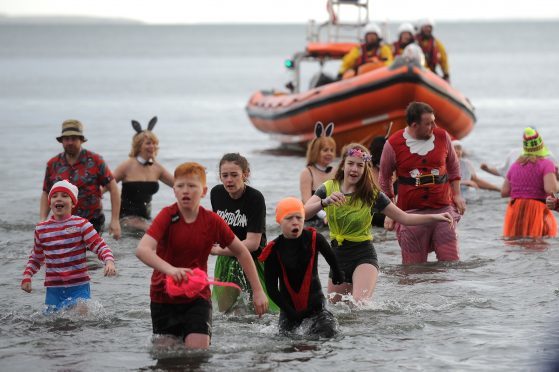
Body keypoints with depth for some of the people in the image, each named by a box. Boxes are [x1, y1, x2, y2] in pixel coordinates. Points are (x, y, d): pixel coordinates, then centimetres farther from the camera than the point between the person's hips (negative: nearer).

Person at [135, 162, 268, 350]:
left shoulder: (213, 221, -6)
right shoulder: (167, 216, -14)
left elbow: (241, 252, 7)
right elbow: (142, 250, -29)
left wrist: (258, 291, 6)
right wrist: (170, 269, -45)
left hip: (197, 298, 1)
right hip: (163, 297, -1)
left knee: (199, 350, -14)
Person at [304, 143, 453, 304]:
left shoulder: (372, 195, -4)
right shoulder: (328, 188, -2)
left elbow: (404, 218, 1)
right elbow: (303, 213, -15)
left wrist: (434, 217, -11)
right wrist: (325, 202, -34)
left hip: (364, 255, -3)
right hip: (338, 256, 3)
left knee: (359, 305, -29)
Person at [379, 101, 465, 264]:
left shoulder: (442, 137, 3)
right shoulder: (393, 145, -4)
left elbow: (453, 166, 20)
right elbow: (384, 180, 9)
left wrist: (457, 194, 11)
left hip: (443, 209, 2)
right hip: (411, 213, -2)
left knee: (451, 262, -5)